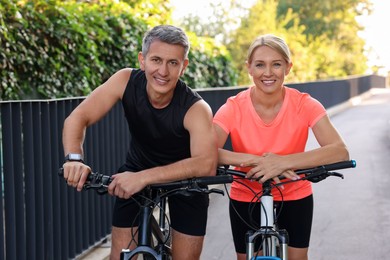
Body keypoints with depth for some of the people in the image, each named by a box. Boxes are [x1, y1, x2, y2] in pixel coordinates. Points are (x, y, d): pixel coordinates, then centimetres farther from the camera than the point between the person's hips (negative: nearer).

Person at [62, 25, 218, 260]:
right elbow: (78, 118, -24)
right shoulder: (126, 81, -23)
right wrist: (74, 158, -45)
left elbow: (207, 164, -46)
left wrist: (144, 177, -55)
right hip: (136, 172, 2)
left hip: (184, 177, -2)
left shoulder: (196, 108, -32)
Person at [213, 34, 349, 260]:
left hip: (295, 198, 0)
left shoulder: (304, 105, -18)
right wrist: (255, 160, -42)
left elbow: (340, 152, -30)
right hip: (246, 200, 0)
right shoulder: (234, 107, -17)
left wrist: (283, 161, -41)